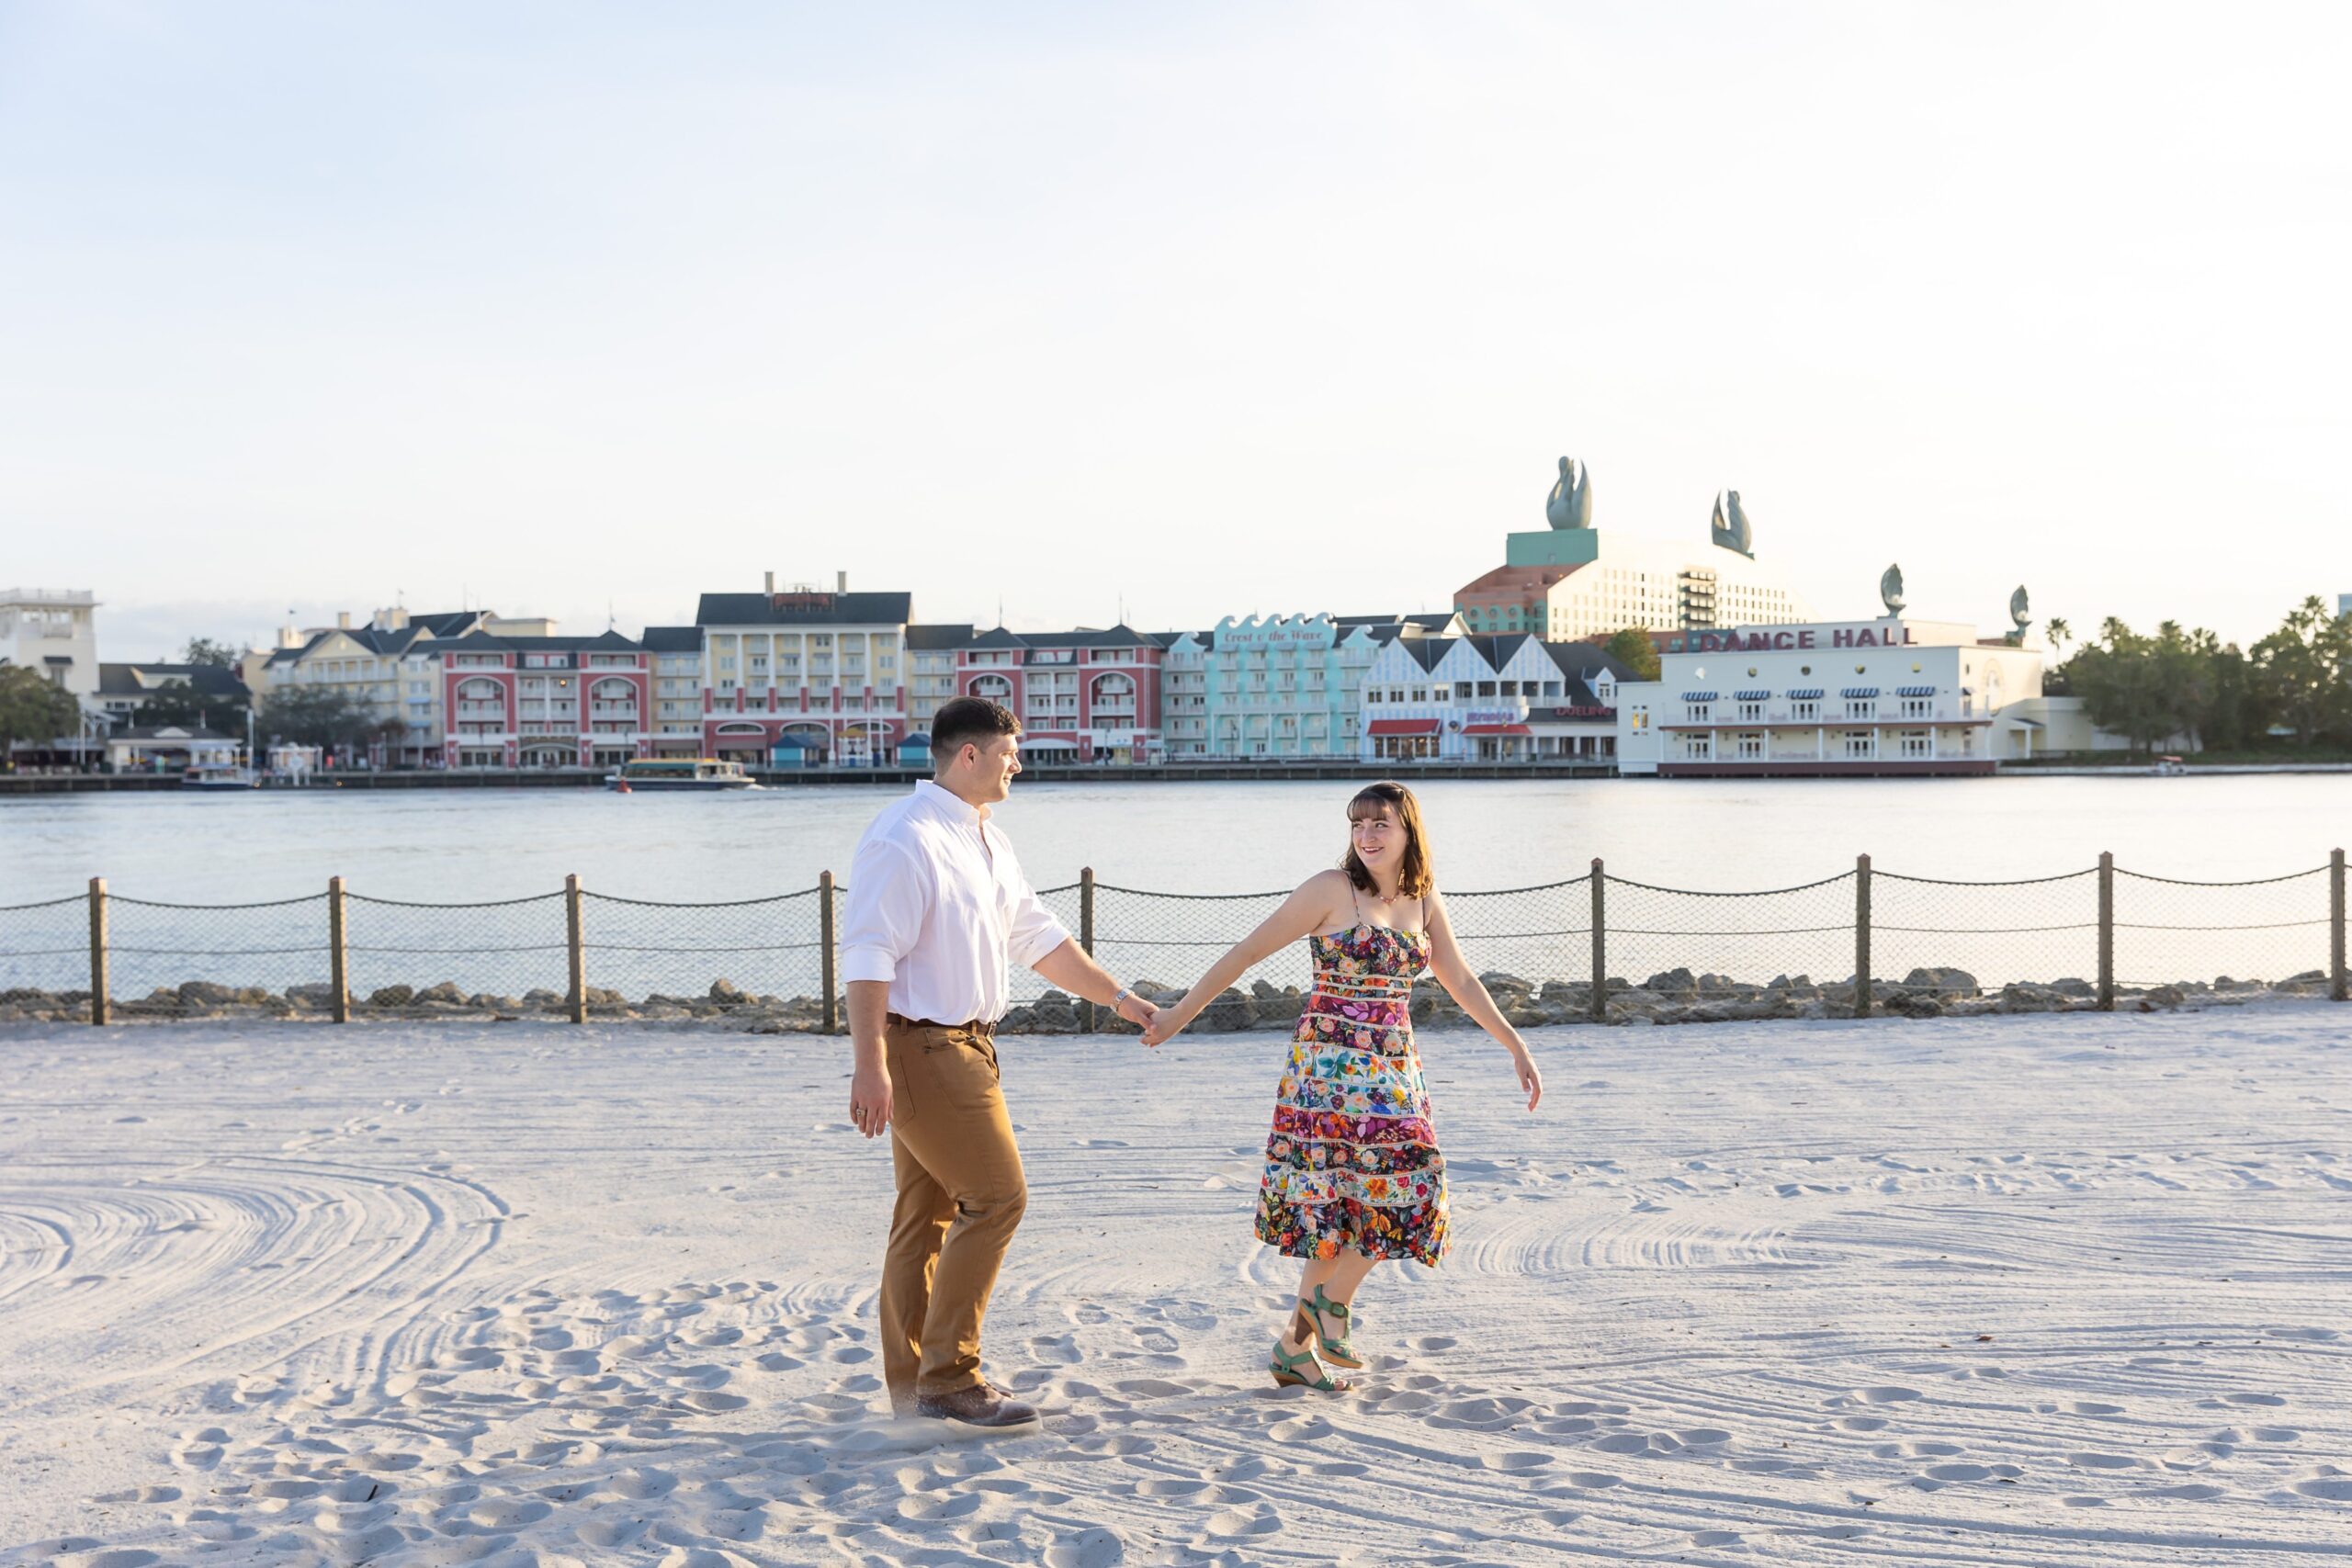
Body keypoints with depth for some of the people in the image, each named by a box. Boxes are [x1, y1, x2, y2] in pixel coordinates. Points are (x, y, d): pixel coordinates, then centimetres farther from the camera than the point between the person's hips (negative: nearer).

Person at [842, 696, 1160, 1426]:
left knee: (929, 1212, 12)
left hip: (964, 1045, 10)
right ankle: (948, 1376, -5)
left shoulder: (989, 843, 15)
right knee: (996, 1195, -11)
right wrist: (870, 1065, -27)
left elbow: (1037, 937, 23)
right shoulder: (907, 839, -15)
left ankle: (912, 1383, 19)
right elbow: (869, 953, -21)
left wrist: (1117, 997, 23)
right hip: (920, 1045, -10)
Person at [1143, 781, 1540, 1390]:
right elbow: (1249, 951, -5)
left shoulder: (1424, 900, 11)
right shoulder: (1332, 889, -6)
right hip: (1331, 1061, -6)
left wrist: (1516, 1046, 19)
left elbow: (1461, 981, 21)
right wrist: (1180, 1014, -5)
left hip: (1394, 1066, 6)